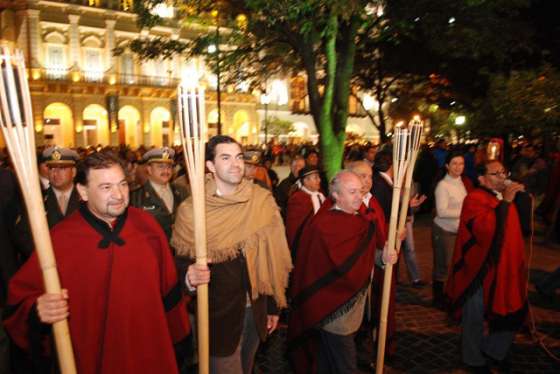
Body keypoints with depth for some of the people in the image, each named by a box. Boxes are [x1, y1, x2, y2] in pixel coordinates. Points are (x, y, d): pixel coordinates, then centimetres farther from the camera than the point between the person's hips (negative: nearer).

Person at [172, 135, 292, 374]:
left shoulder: (263, 200, -6)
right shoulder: (192, 209, -14)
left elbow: (273, 257, -1)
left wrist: (274, 307, 2)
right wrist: (189, 277, -30)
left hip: (256, 308, 4)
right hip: (219, 312, -3)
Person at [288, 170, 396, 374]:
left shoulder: (356, 219, 2)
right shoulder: (325, 226, -25)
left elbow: (363, 255, 7)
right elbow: (347, 267, -26)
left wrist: (382, 256, -10)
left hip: (348, 306, 8)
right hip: (336, 310, -8)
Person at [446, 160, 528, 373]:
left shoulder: (505, 198, 9)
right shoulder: (474, 200, -17)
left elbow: (514, 233, 20)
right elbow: (484, 230, -31)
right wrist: (504, 203, -31)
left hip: (504, 269, 8)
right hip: (480, 270, -8)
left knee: (513, 313, 17)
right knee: (475, 317, 10)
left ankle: (494, 350, 42)